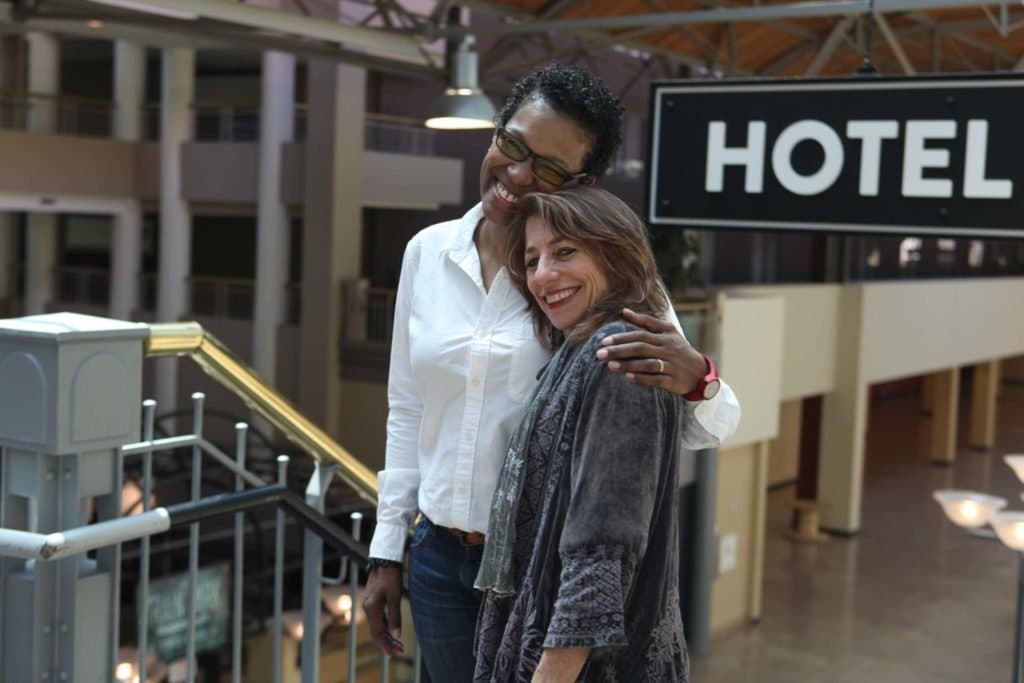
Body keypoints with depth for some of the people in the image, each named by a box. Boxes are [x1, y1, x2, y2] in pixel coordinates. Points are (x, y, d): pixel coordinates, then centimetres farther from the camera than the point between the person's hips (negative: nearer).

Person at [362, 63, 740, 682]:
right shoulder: (428, 252, 0)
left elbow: (709, 428, -14)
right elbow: (408, 412, 8)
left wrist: (695, 379, -36)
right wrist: (387, 550, 9)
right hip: (439, 555, 4)